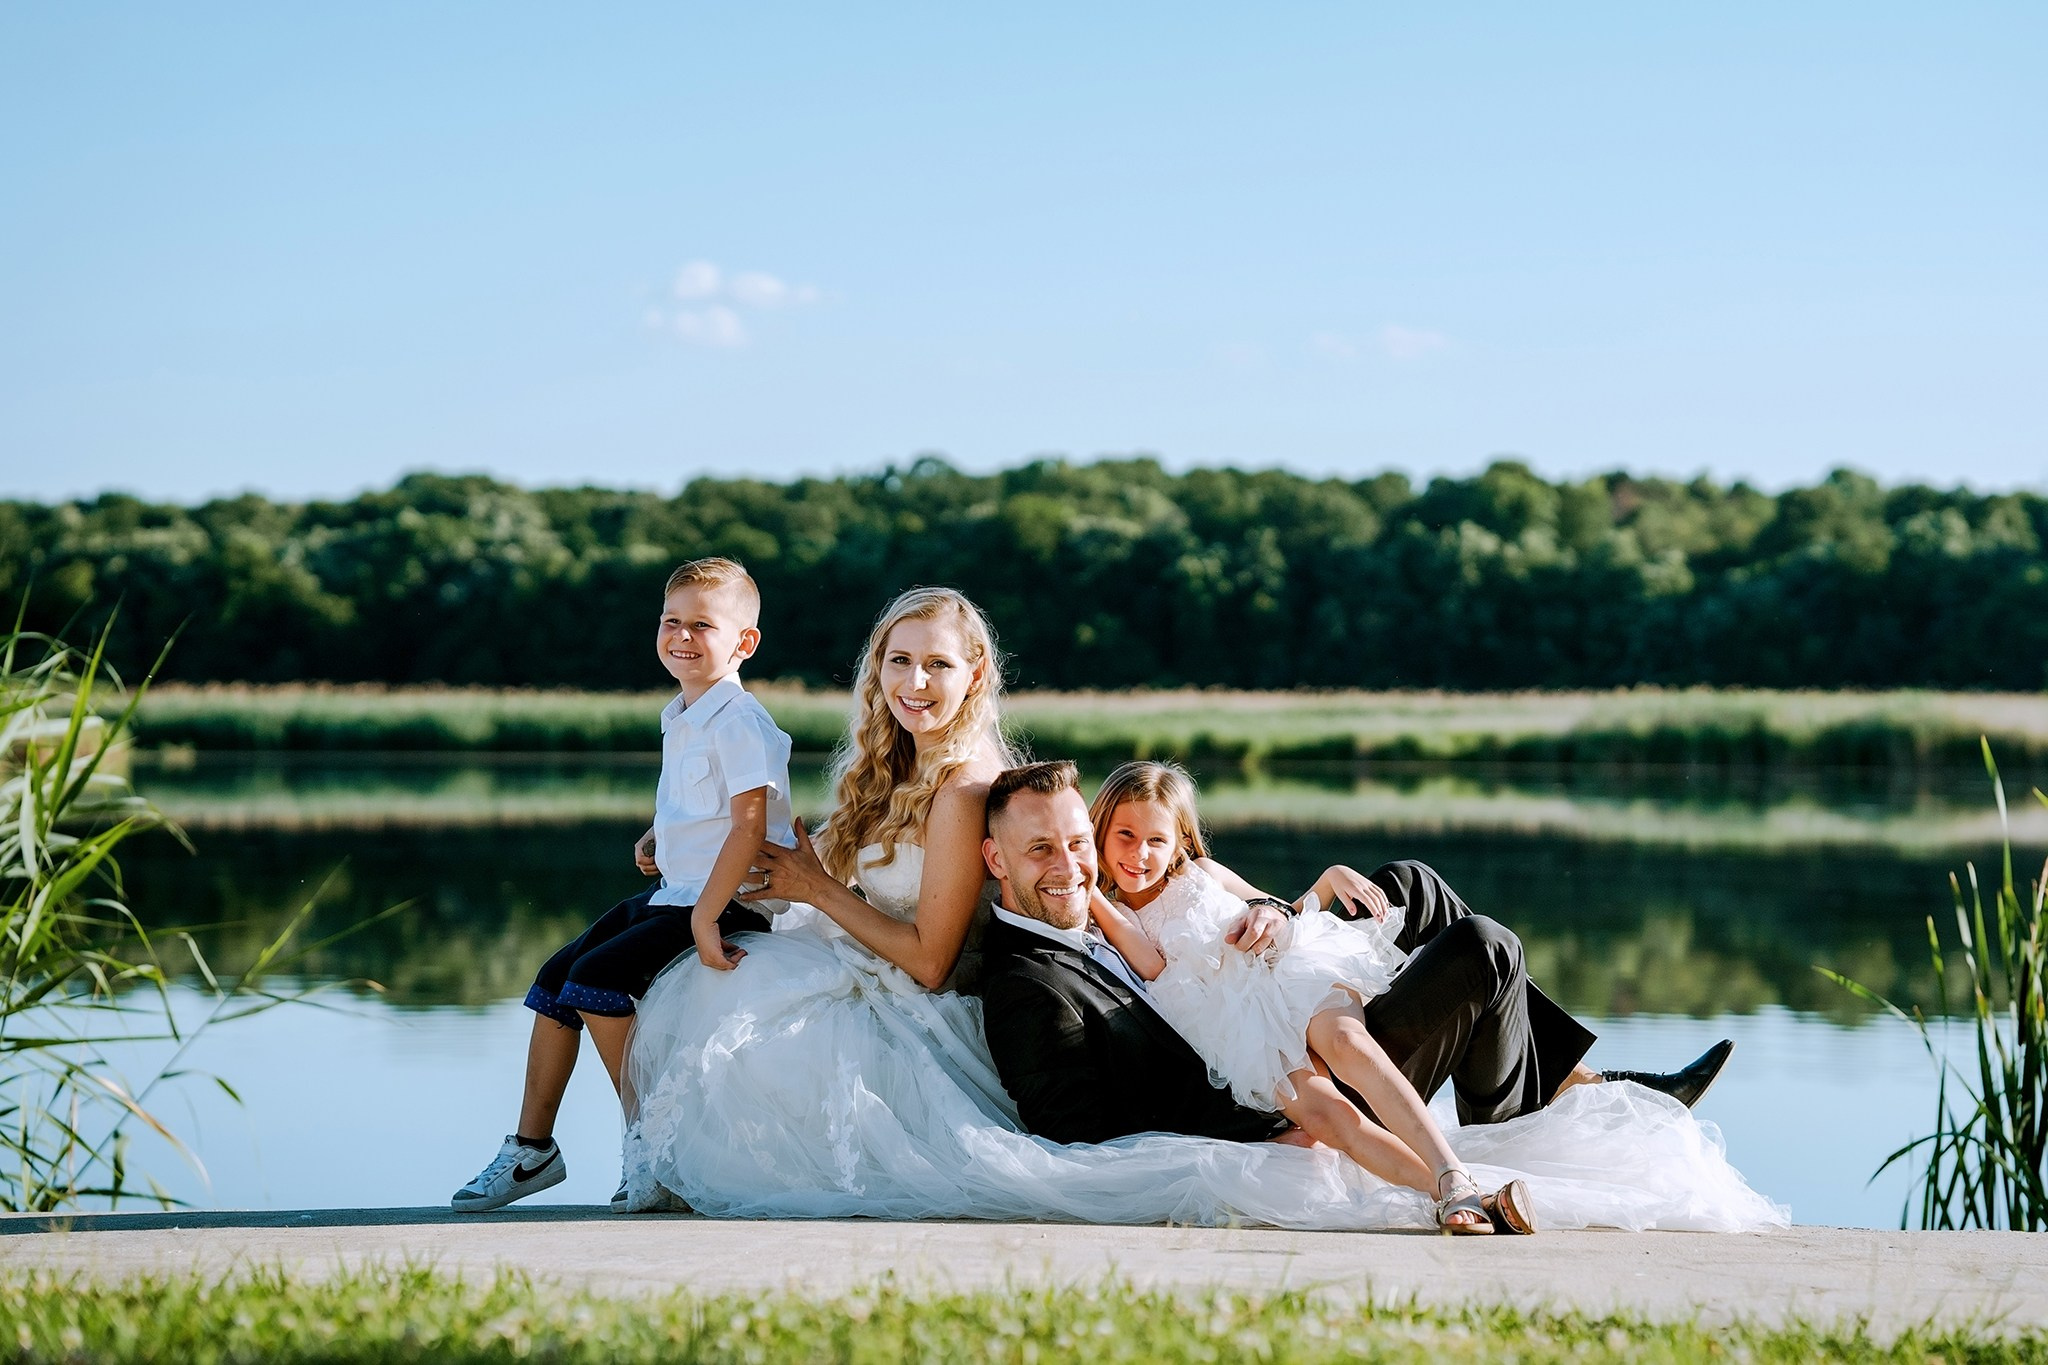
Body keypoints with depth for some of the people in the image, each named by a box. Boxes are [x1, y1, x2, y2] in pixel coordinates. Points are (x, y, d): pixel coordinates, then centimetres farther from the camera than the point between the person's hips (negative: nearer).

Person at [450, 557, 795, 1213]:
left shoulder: (740, 723, -16)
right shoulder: (680, 719, 13)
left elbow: (749, 826, -25)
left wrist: (705, 918, -30)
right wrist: (655, 837, 8)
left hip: (731, 904, -10)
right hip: (672, 894, 10)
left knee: (596, 978, -21)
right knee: (555, 975, 6)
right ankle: (531, 1146, 16)